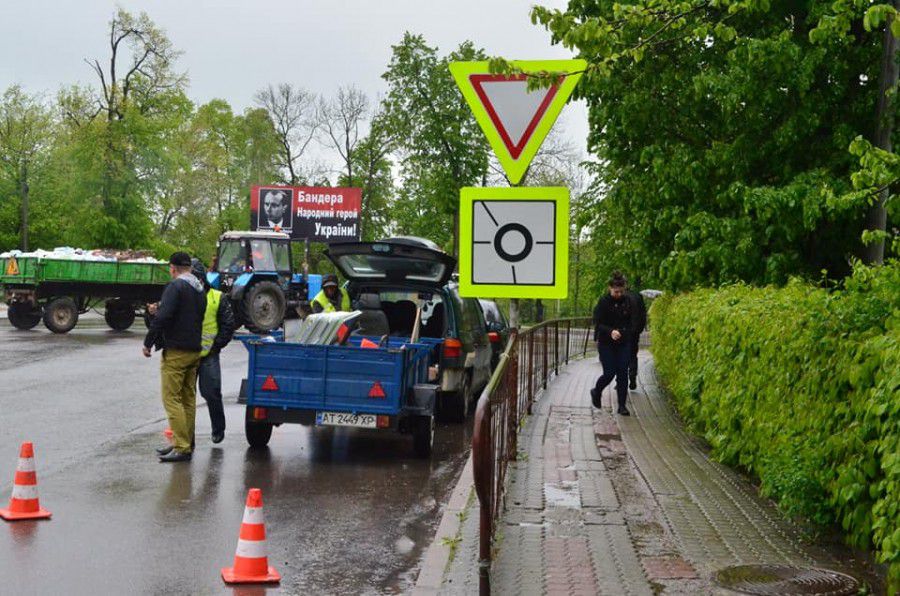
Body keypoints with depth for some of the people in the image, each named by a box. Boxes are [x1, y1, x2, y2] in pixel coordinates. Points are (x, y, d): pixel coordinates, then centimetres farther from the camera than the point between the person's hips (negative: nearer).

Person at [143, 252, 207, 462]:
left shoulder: (175, 286, -12)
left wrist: (148, 342, -12)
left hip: (176, 352, -9)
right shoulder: (200, 289, 15)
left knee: (172, 398, -7)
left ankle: (182, 447, -11)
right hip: (196, 350, 9)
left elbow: (163, 317, -21)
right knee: (188, 398, 15)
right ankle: (186, 443, 20)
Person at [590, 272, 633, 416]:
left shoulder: (627, 302, 4)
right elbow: (598, 324, -13)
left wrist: (627, 332, -2)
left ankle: (622, 405, 5)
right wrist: (611, 331, -29)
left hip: (623, 344, 3)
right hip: (606, 344, -3)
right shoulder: (603, 302, -9)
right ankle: (596, 392, 25)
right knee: (609, 373, -5)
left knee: (623, 373, -1)